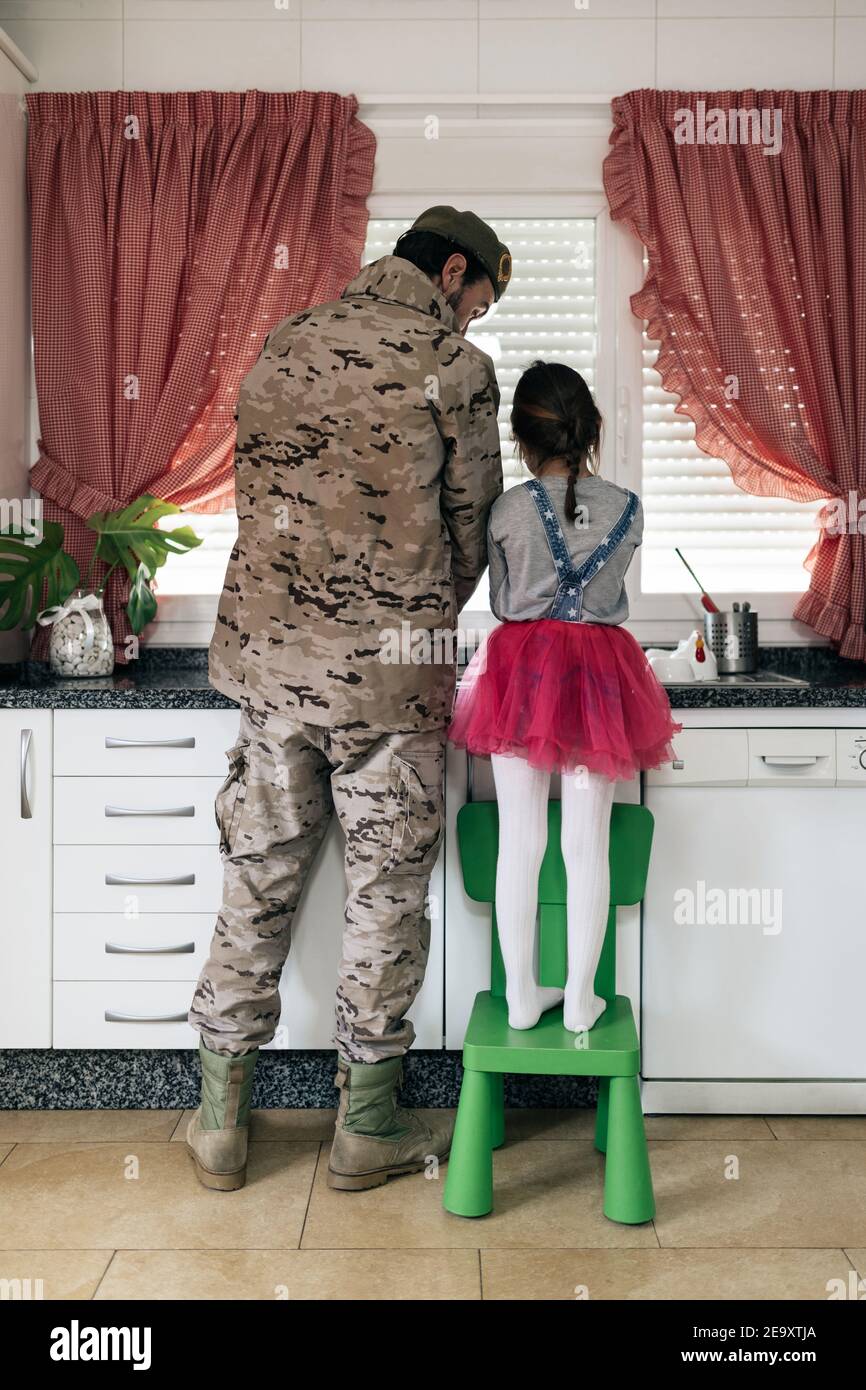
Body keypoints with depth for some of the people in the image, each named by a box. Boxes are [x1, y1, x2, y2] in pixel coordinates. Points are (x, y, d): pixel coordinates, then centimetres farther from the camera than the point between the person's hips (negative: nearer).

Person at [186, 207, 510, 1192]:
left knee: (256, 880, 13)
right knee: (386, 892, 8)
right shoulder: (454, 368, -5)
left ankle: (219, 1120, 23)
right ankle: (366, 1128, 20)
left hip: (264, 652, 5)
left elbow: (259, 492, 12)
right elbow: (471, 527, 2)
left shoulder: (284, 343, 11)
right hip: (387, 672, -5)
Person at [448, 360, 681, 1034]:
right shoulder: (627, 509, -3)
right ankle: (580, 1000, 15)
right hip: (601, 670, 1)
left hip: (521, 666, -1)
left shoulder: (508, 510, -7)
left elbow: (501, 601, 7)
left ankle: (523, 996, 16)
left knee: (521, 841, 7)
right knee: (588, 845, 7)